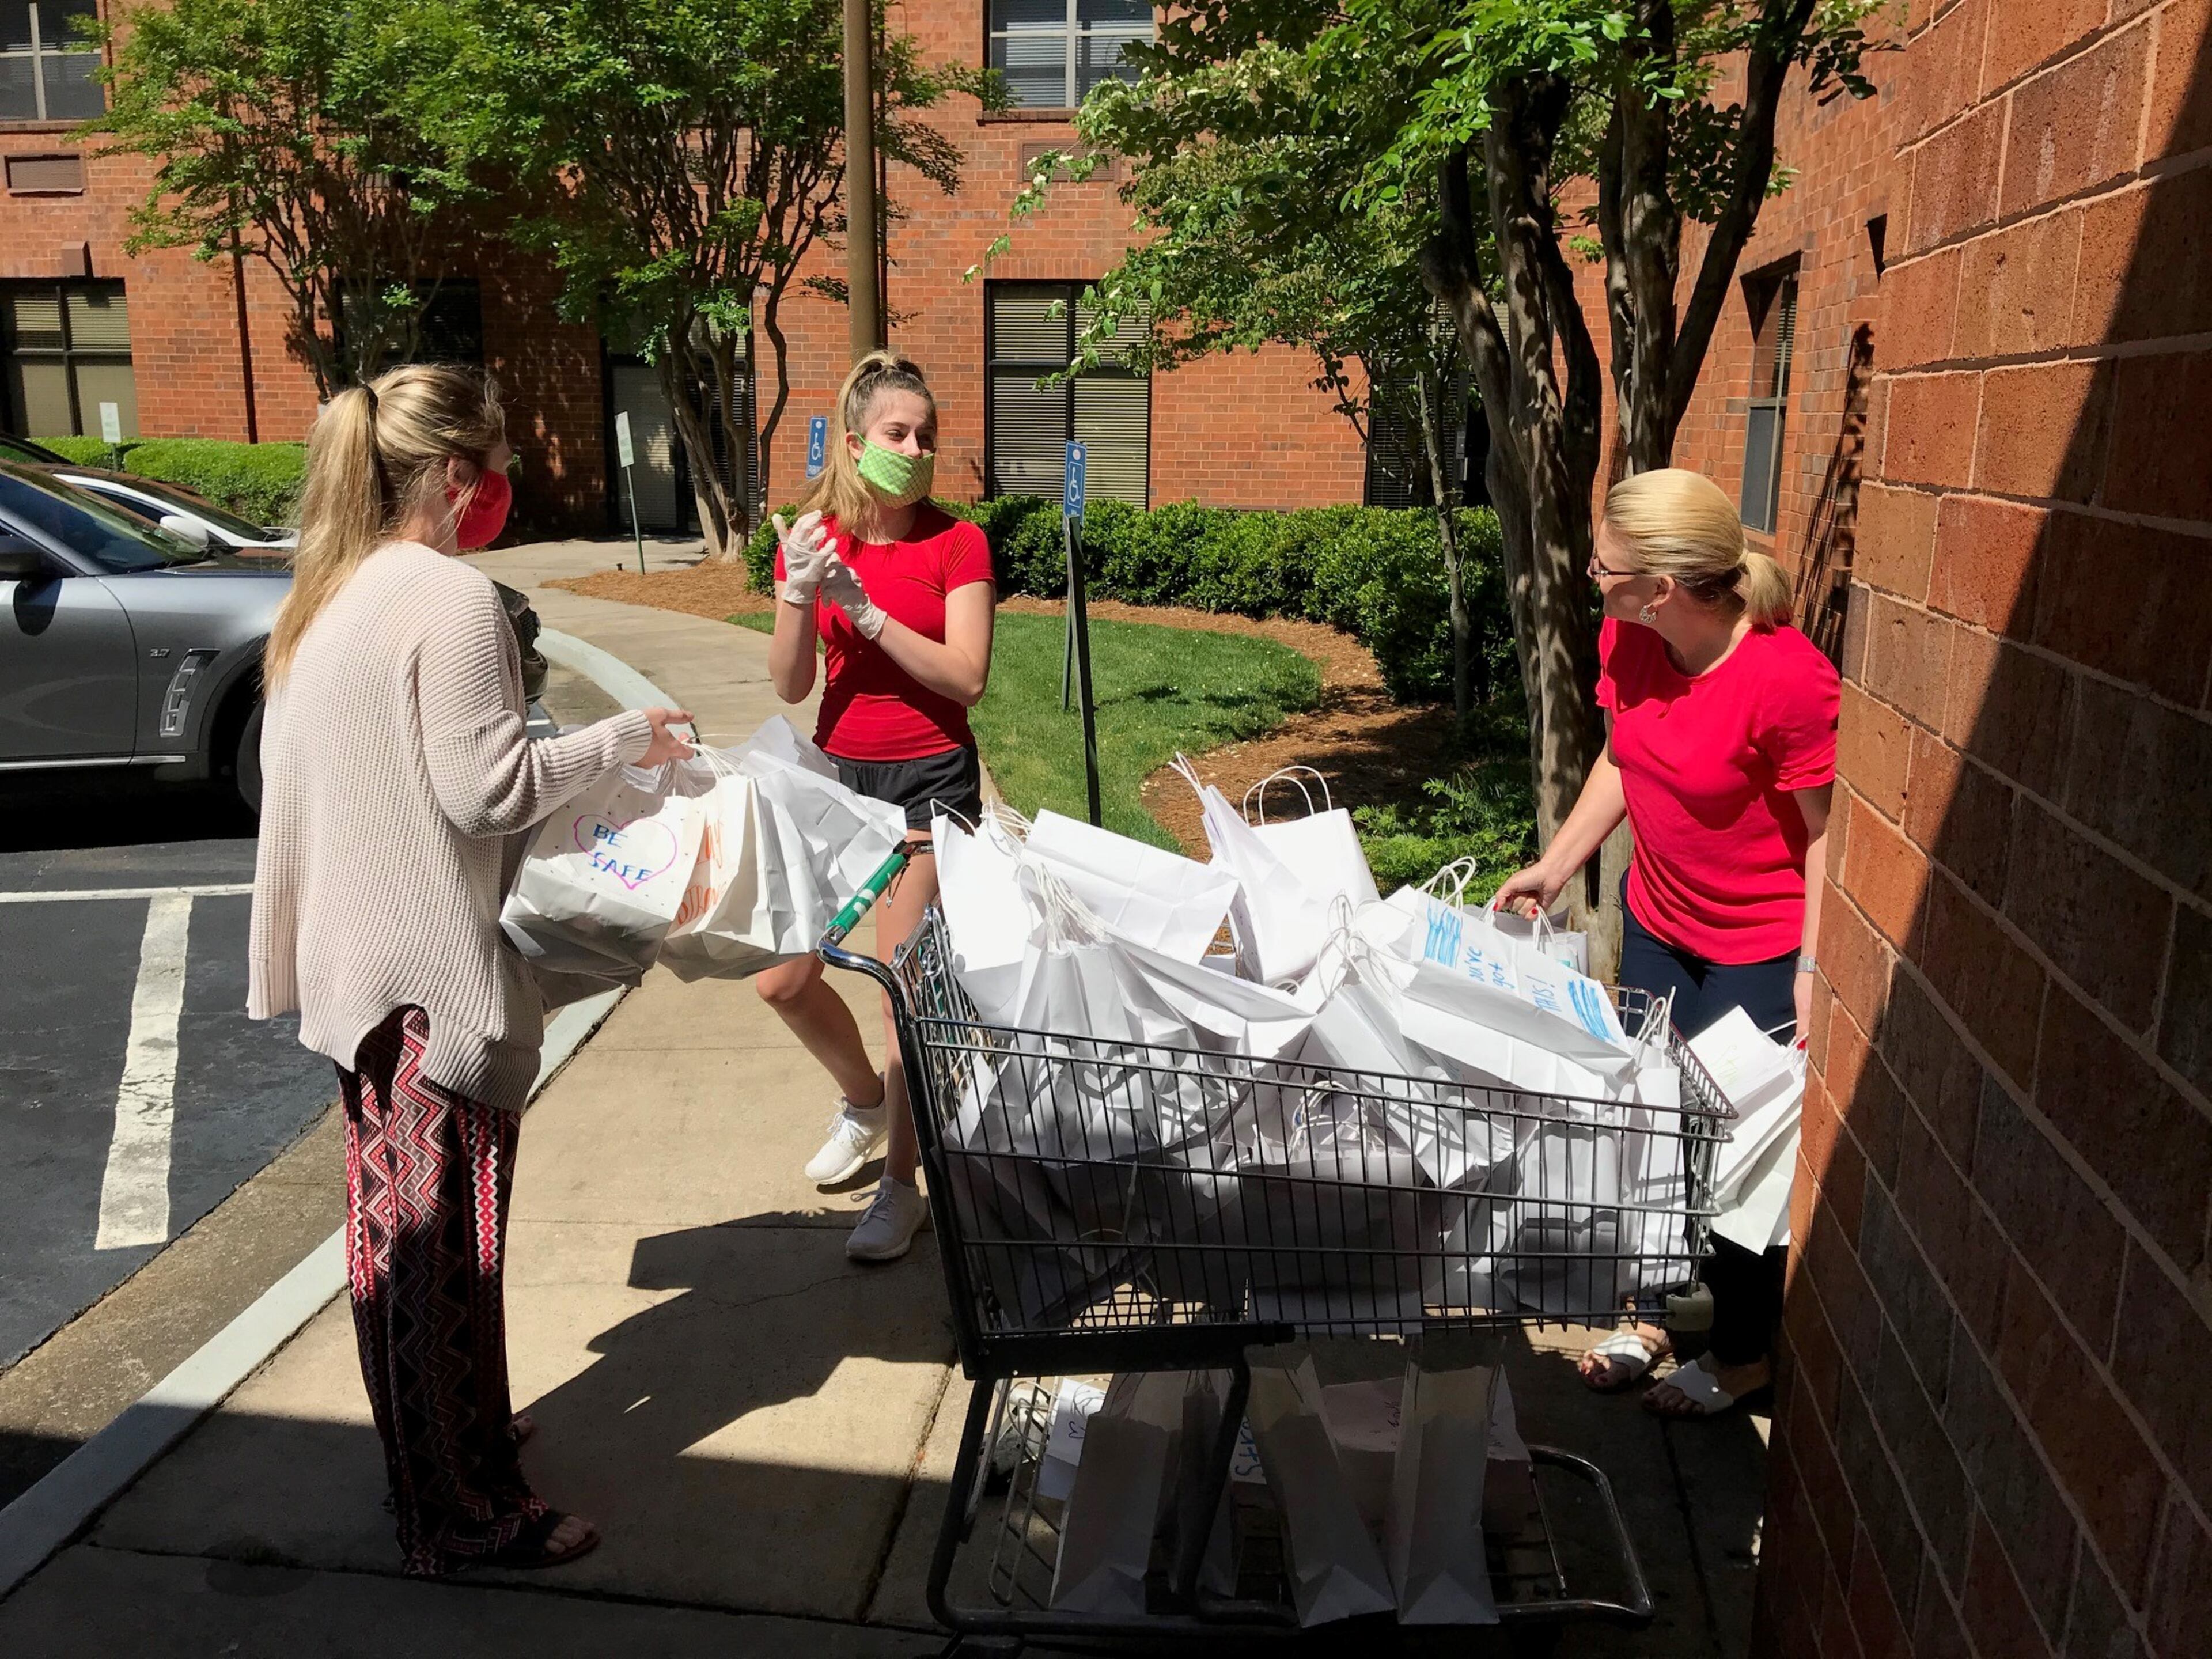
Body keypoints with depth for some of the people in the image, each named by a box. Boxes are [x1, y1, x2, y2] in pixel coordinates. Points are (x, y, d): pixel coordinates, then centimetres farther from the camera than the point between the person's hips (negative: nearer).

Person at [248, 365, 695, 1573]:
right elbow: (485, 790, -20)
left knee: (395, 1224, 20)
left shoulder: (325, 598, 12)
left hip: (354, 962, 10)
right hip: (432, 969, -9)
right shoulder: (451, 597, -17)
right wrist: (620, 740, -9)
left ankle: (443, 1442, 38)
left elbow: (391, 775, 14)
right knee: (443, 1244, 2)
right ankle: (463, 1516, 16)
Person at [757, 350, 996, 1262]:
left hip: (930, 777, -4)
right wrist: (798, 594, -19)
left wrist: (866, 609, -23)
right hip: (837, 769, 4)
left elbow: (968, 678, -16)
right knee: (780, 978, 7)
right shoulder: (812, 537, 2)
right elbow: (790, 686, -3)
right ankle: (865, 1098, 35)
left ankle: (901, 1186, 13)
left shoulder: (956, 543, -6)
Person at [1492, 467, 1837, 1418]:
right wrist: (1553, 868, 5)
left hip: (1759, 951, -7)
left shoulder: (1787, 678, -29)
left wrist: (1814, 972, -23)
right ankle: (1655, 1307, 39)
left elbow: (1829, 834, -21)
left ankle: (1742, 1354, 29)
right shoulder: (1627, 641, -9)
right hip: (1658, 920, 7)